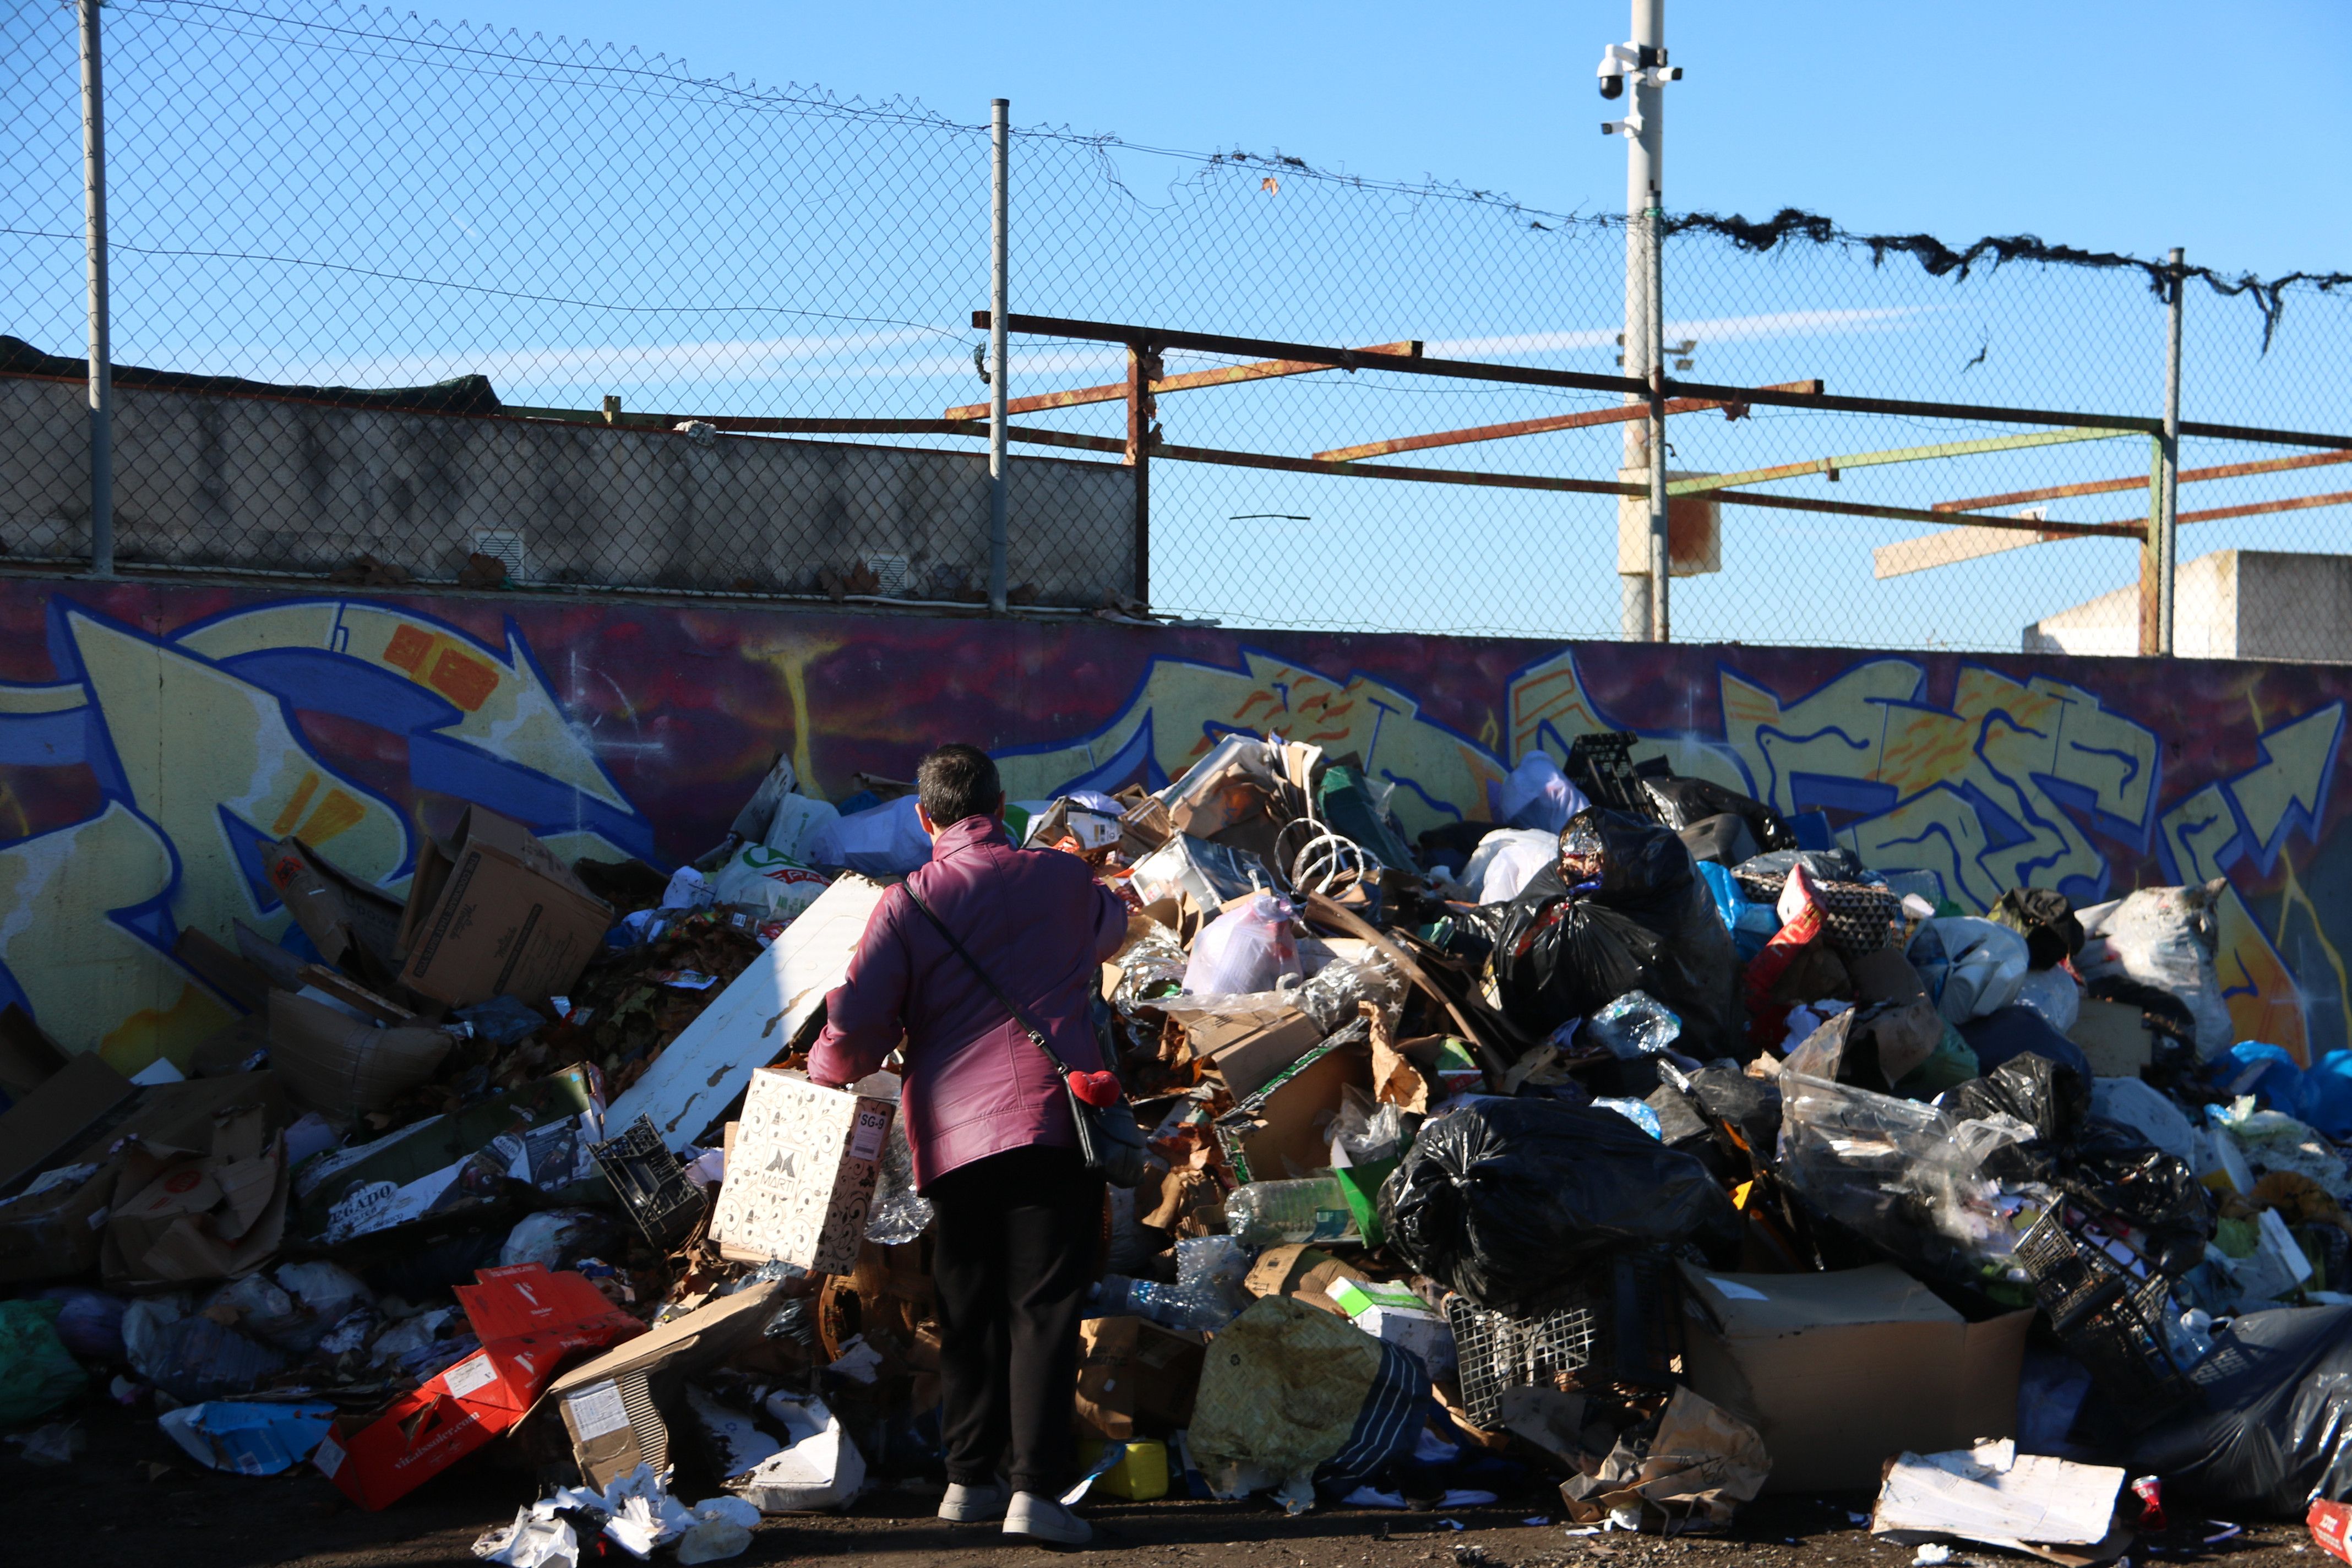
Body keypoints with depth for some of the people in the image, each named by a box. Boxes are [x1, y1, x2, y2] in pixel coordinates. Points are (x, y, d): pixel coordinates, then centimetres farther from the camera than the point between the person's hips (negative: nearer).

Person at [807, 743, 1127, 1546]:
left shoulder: (905, 906, 4)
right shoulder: (1064, 880, 10)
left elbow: (856, 1025, -5)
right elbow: (1110, 926, 34)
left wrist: (825, 1073, 16)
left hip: (952, 1133, 1)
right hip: (1053, 1118, -1)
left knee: (968, 1307, 15)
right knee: (1044, 1306, -3)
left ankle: (971, 1476, 20)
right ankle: (1034, 1486, -11)